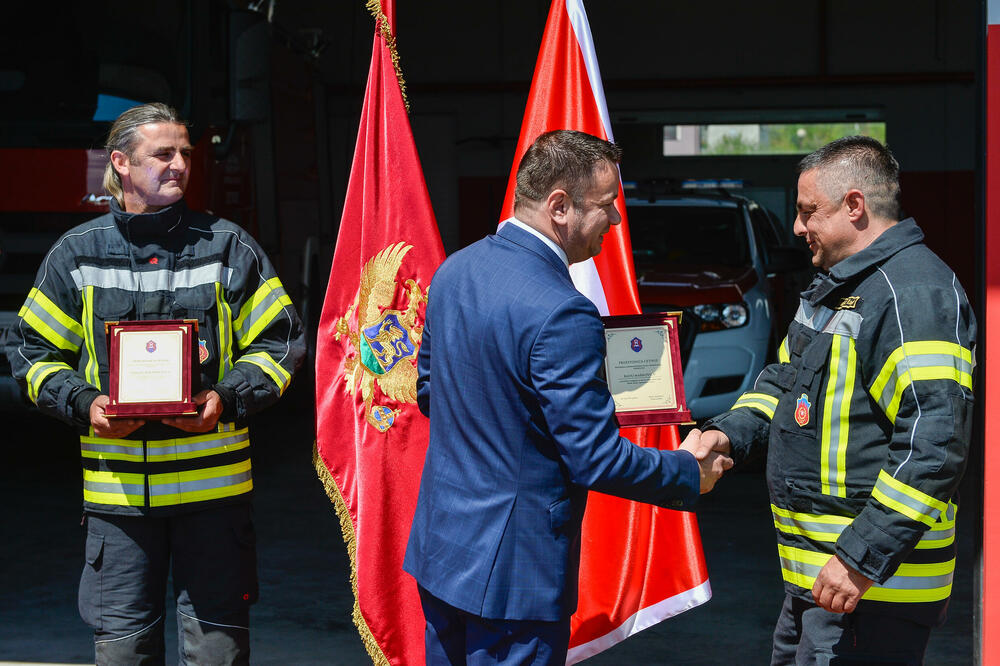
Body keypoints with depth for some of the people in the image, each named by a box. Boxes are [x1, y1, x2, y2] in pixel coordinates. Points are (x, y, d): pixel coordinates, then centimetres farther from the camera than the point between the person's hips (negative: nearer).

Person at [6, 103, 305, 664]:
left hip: (213, 483, -1)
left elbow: (280, 344, 5)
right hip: (116, 485, 1)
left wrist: (226, 398, -12)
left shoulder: (229, 247, 3)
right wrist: (84, 403, -8)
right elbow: (33, 352, 11)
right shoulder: (77, 254, 6)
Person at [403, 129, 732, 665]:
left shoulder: (452, 272, 2)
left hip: (438, 542, 9)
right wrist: (690, 472, -5)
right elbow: (596, 460, -20)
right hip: (511, 570, -8)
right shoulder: (560, 315, -24)